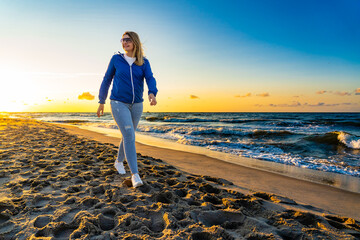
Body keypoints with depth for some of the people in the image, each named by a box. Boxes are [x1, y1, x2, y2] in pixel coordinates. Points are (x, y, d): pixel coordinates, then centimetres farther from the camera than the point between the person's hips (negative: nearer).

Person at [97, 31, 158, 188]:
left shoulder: (144, 62, 3)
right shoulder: (116, 59, 1)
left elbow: (150, 79, -12)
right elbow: (107, 80, 7)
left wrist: (152, 93, -35)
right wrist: (101, 102, 8)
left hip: (136, 105, 3)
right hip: (118, 103, -3)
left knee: (128, 136, 16)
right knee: (129, 136, -18)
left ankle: (119, 162, 41)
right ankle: (135, 174, -15)